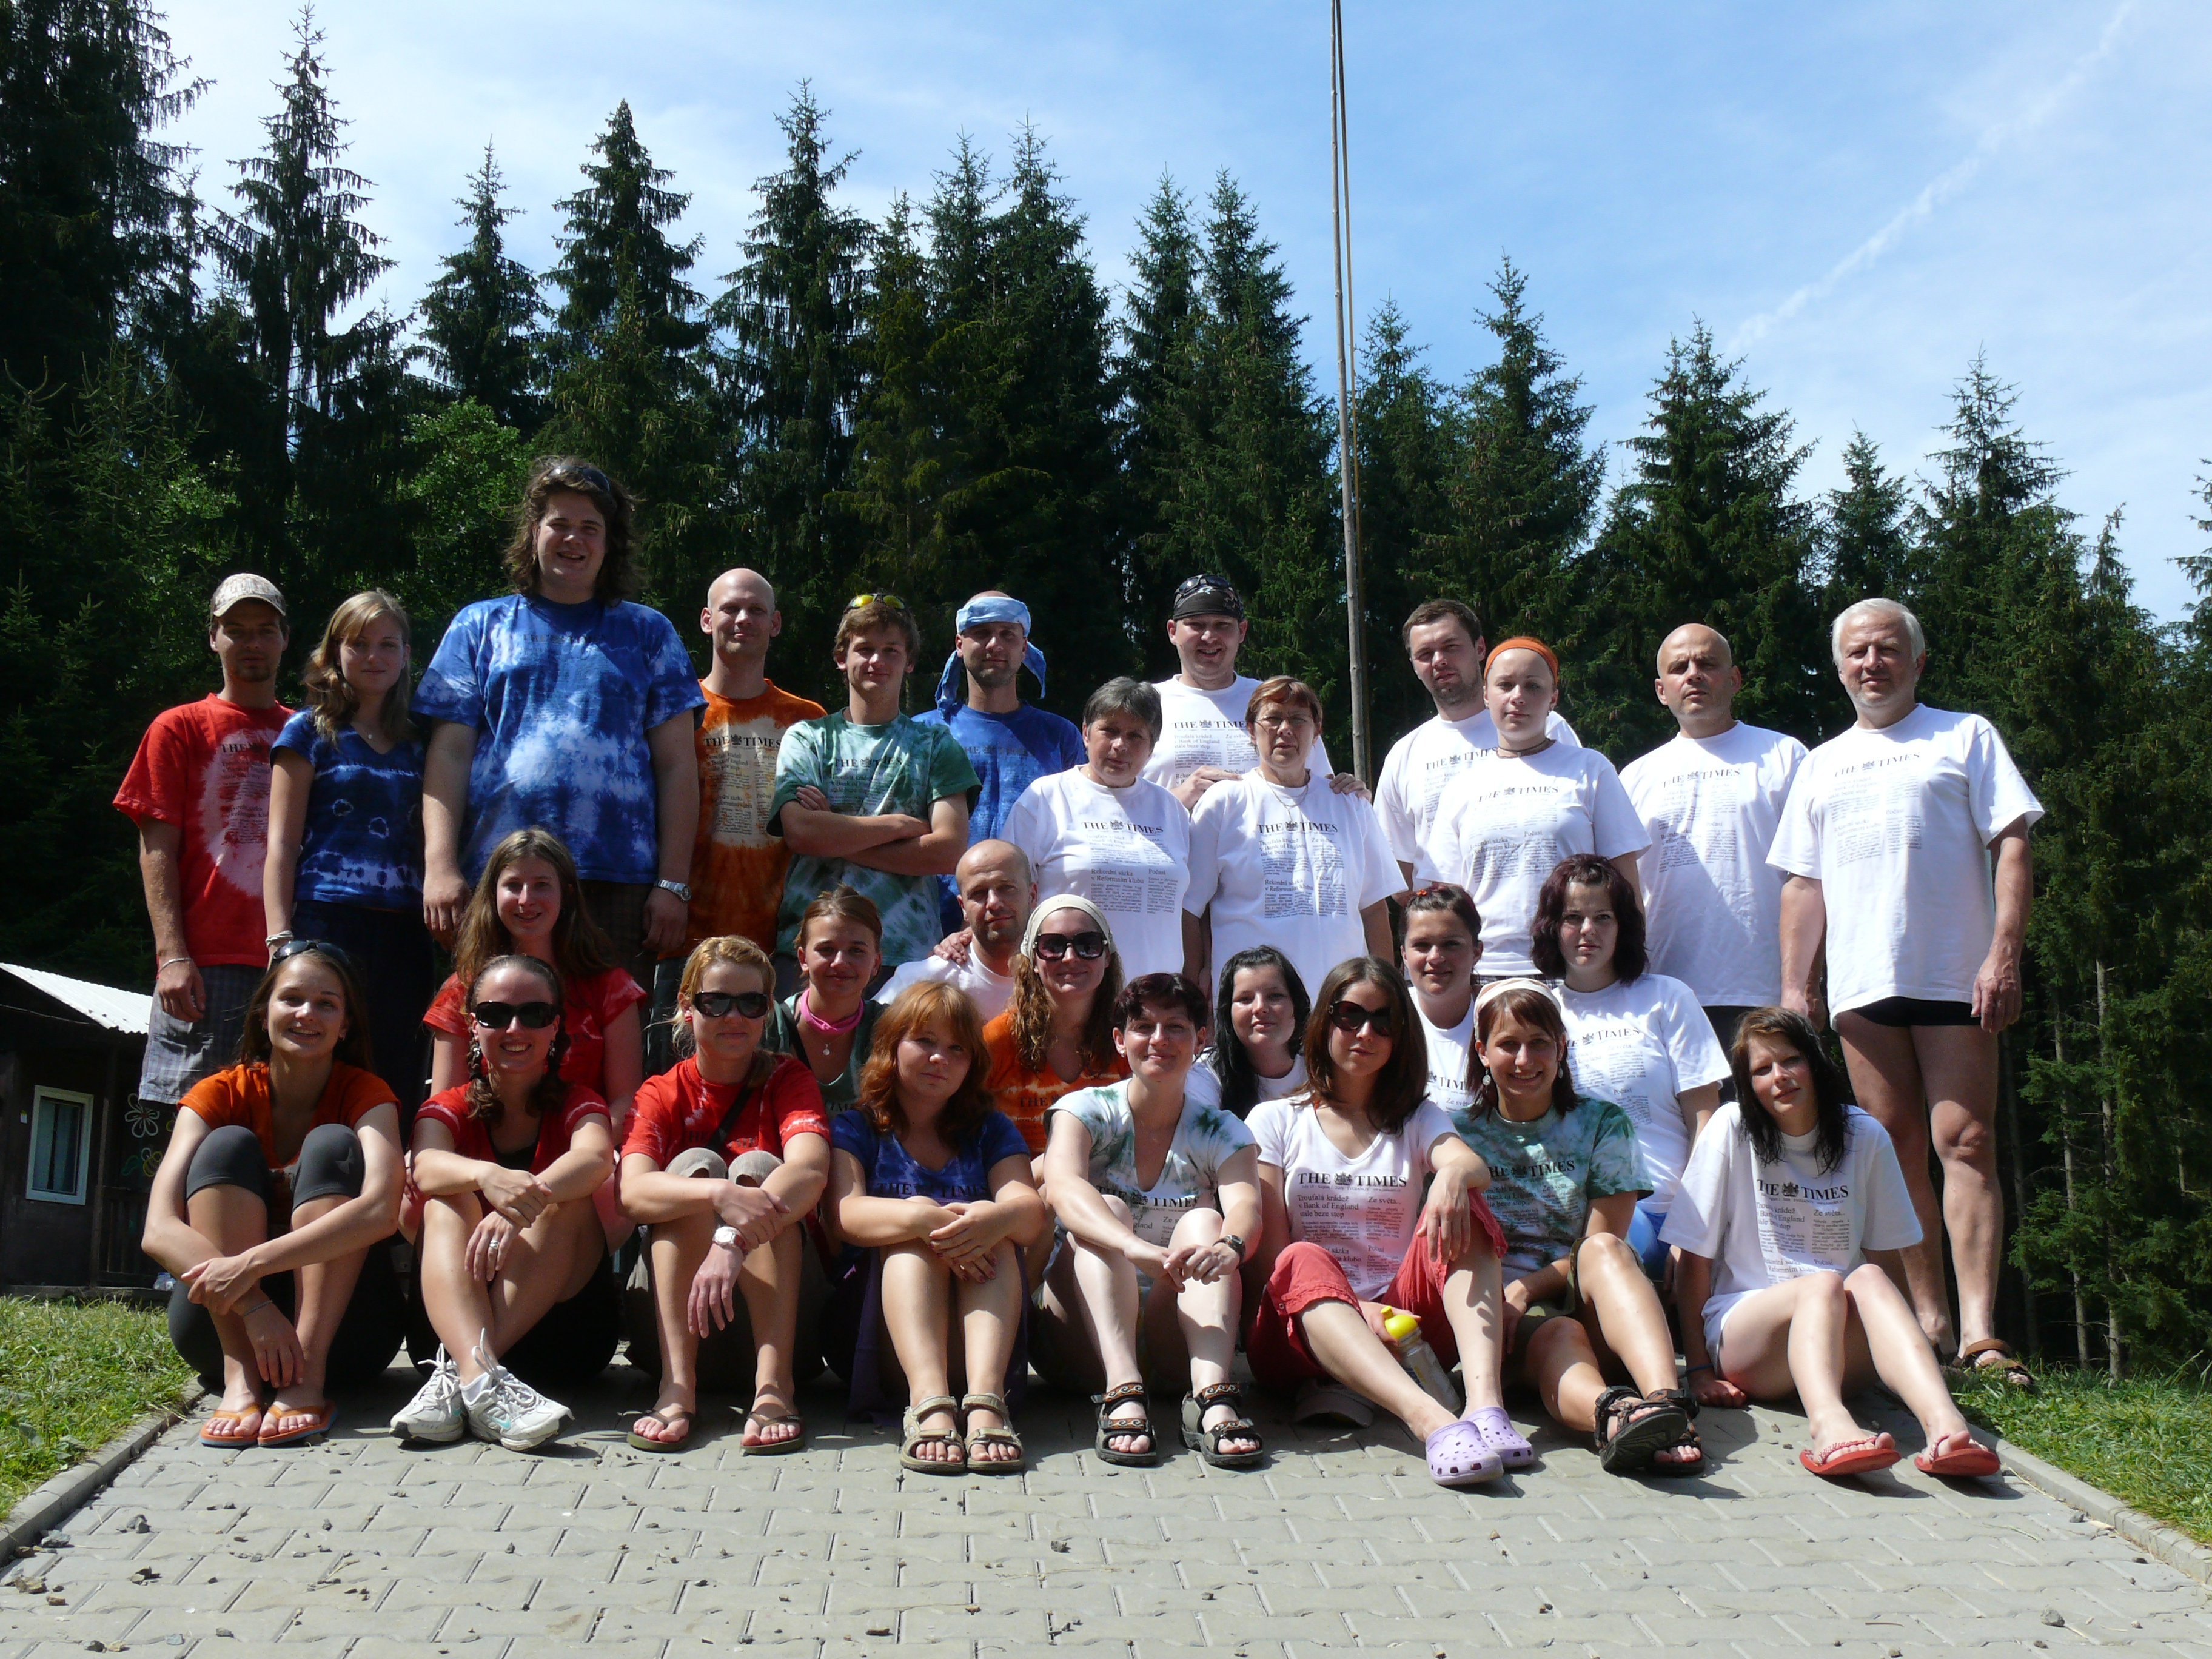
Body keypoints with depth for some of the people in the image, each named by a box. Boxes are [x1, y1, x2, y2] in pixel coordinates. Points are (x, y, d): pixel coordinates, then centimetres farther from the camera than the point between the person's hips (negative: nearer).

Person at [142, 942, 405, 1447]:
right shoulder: (221, 1095, -5)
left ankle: (308, 1379, -33)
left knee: (331, 1144, -20)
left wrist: (253, 1263, -39)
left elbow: (380, 1210, -29)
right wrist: (252, 1303, -36)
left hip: (339, 1324, -1)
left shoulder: (365, 1094, -7)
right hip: (226, 1324, 1)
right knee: (229, 1145, -18)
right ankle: (240, 1378, -33)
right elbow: (159, 1230, -21)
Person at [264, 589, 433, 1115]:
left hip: (403, 933, 4)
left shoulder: (415, 743, 19)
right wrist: (280, 942, -8)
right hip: (328, 923, -4)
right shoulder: (310, 730, 8)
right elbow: (282, 844, 2)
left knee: (399, 1083, 0)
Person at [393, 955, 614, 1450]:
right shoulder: (449, 1109, 6)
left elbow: (597, 1156, -23)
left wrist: (523, 1203, -45)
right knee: (448, 1200, -22)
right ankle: (478, 1375, -49)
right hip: (457, 1317, 1)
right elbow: (425, 1167, -20)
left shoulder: (576, 1104, 3)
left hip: (565, 1319, -1)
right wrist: (486, 1176, -45)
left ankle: (457, 1374, -39)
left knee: (567, 1196, -24)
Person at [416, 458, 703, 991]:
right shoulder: (480, 626, 17)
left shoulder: (648, 633, 16)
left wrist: (674, 884, 0)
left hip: (618, 886, 0)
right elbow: (448, 753, 9)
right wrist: (440, 866, -3)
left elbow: (676, 764, 9)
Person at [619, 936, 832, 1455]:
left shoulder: (788, 1080, -2)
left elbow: (810, 1171, -24)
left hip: (777, 1297, 0)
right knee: (694, 1164, -22)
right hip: (680, 1300, 0)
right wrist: (719, 1195, -41)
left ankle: (774, 1384, -34)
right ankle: (677, 1383, -33)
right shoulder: (662, 1095, 1)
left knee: (757, 1166, -23)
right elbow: (633, 1192, -21)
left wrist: (733, 1242, -41)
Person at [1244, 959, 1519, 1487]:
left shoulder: (1418, 1121, 16)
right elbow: (1270, 1260, -1)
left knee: (1457, 1210, -22)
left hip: (1400, 1323, 2)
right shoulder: (1275, 1121, 10)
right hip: (1304, 1327, -2)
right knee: (1306, 1262, -35)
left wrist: (1454, 1175, -35)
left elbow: (1476, 1167, -9)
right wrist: (1355, 1308, -19)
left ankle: (1485, 1402, -44)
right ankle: (1432, 1421, -56)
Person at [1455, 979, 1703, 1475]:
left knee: (1604, 1248, -32)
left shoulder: (1603, 1124, 10)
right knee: (1559, 1337, -36)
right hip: (1507, 1322, -1)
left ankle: (1664, 1399, -57)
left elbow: (1603, 1248, 2)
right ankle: (1611, 1416, -70)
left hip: (1582, 1304, 1)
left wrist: (1523, 1289, -13)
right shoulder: (1461, 1132, 11)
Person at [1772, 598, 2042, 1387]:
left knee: (1965, 1144, -10)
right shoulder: (1822, 764, 21)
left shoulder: (1965, 736, 11)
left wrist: (2004, 952, -10)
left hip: (1955, 980, -3)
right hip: (1860, 987, 4)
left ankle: (1979, 1331, -12)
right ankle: (1929, 1320, 8)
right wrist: (1792, 986, 9)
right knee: (1897, 1151, 2)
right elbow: (1804, 884, 19)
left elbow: (2012, 847, 2)